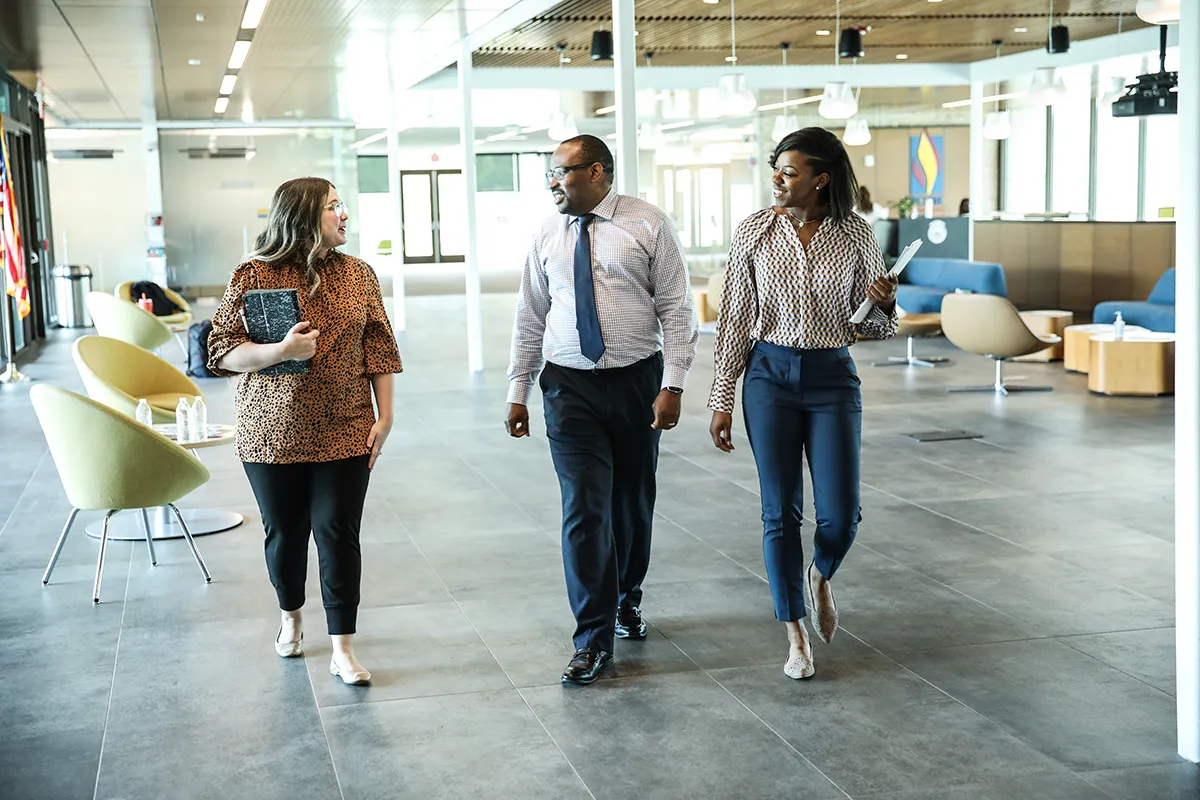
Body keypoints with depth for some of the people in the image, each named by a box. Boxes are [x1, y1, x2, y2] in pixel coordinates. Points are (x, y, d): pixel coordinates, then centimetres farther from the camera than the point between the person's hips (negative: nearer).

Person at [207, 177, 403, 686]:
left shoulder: (358, 274, 5)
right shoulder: (253, 277, -4)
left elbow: (379, 348, 7)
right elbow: (223, 352, -6)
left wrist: (384, 416, 1)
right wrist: (279, 351, -22)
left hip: (344, 434, 1)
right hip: (274, 434, -1)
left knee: (338, 533, -2)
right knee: (284, 531, 12)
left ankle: (342, 649, 5)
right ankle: (290, 617, 38)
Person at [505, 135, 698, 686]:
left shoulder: (649, 226, -2)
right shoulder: (547, 236, 7)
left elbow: (676, 309, -4)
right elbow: (530, 319, 11)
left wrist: (672, 385, -12)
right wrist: (518, 392, 8)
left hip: (637, 381, -1)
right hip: (569, 386, 1)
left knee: (633, 503, 11)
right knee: (585, 508, -6)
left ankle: (626, 600, 36)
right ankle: (594, 638, -1)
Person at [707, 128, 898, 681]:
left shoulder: (856, 235, -2)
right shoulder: (754, 231, -2)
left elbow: (872, 327, 6)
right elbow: (734, 318, 2)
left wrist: (883, 306, -17)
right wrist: (721, 401, 0)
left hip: (833, 378, 0)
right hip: (770, 375, 0)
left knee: (841, 513, -4)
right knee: (780, 511, 2)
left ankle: (821, 577, 32)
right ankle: (795, 636, 16)